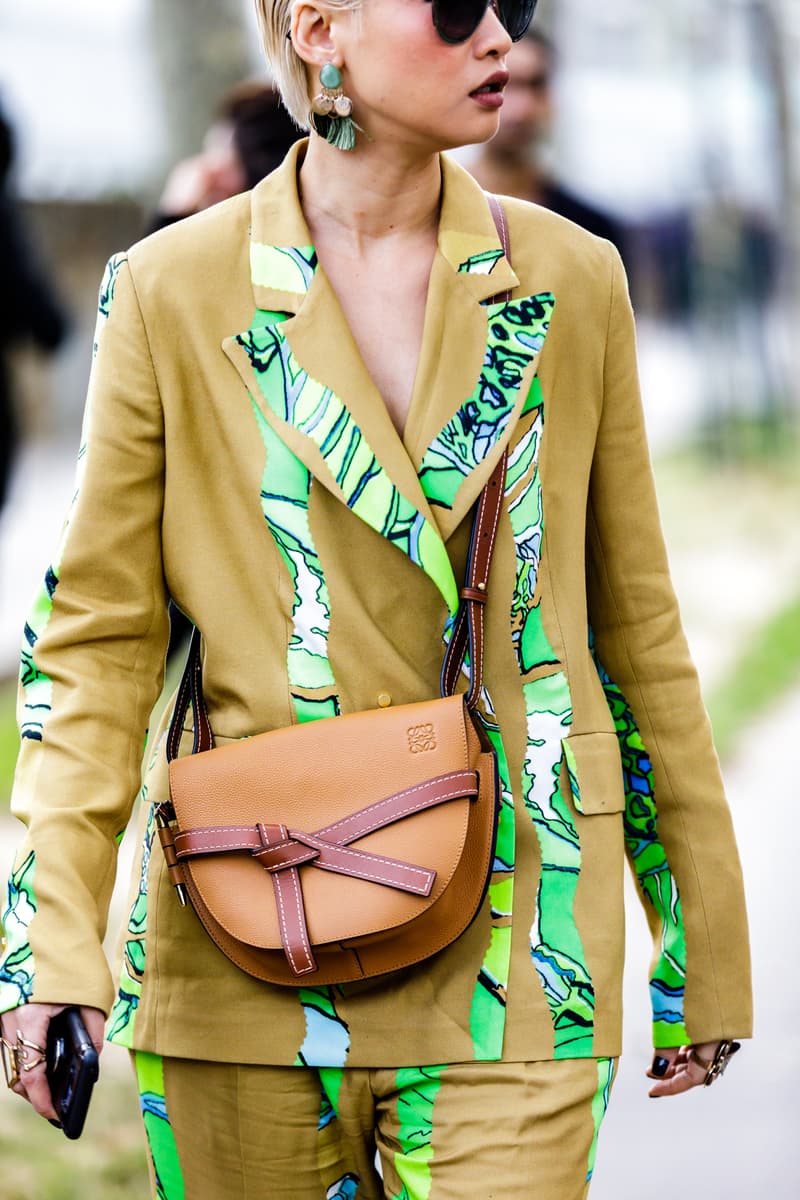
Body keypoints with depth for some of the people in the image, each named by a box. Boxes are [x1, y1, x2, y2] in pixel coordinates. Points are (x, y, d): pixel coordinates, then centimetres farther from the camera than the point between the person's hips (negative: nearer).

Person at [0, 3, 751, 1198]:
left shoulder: (571, 283, 5)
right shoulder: (173, 293, 0)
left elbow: (637, 625, 10)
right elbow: (97, 635, 0)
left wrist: (701, 951, 11)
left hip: (511, 970, 1)